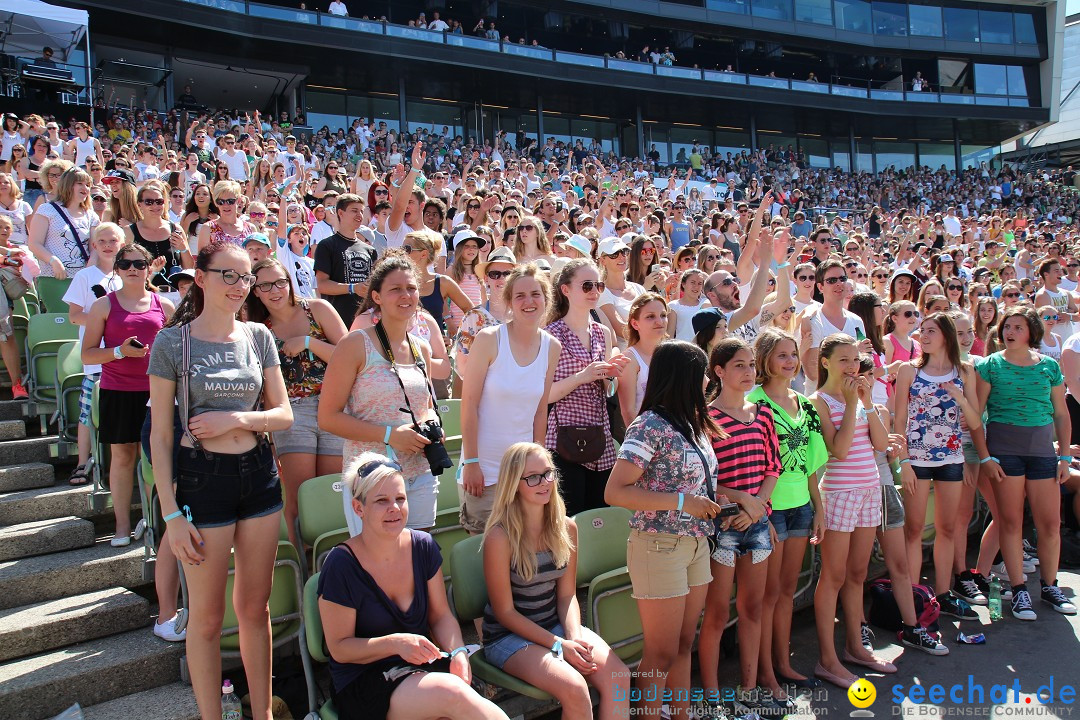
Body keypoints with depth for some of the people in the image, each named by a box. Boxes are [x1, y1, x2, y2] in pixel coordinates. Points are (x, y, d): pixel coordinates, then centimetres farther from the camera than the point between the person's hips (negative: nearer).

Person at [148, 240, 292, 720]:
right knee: (206, 615, 7)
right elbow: (160, 435, -5)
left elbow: (283, 414, 7)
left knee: (255, 607, 14)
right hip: (202, 478, -3)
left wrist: (237, 419, -12)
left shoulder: (258, 336, 5)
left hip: (259, 474, 4)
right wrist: (172, 514, -9)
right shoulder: (173, 342, -5)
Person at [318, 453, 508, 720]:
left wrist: (458, 653, -12)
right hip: (363, 683, -4)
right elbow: (339, 648, -8)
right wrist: (396, 643, -24)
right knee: (452, 693, -32)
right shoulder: (341, 565, -13)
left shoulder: (423, 546, 1)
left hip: (422, 665, 4)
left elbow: (441, 615, 8)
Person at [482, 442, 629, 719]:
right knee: (574, 688, -29)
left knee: (618, 676, -19)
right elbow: (505, 612, -13)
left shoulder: (566, 528, -1)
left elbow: (567, 595, 5)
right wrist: (560, 645, -17)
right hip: (508, 636, -5)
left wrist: (574, 636, -14)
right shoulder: (500, 537, -18)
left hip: (555, 624, 5)